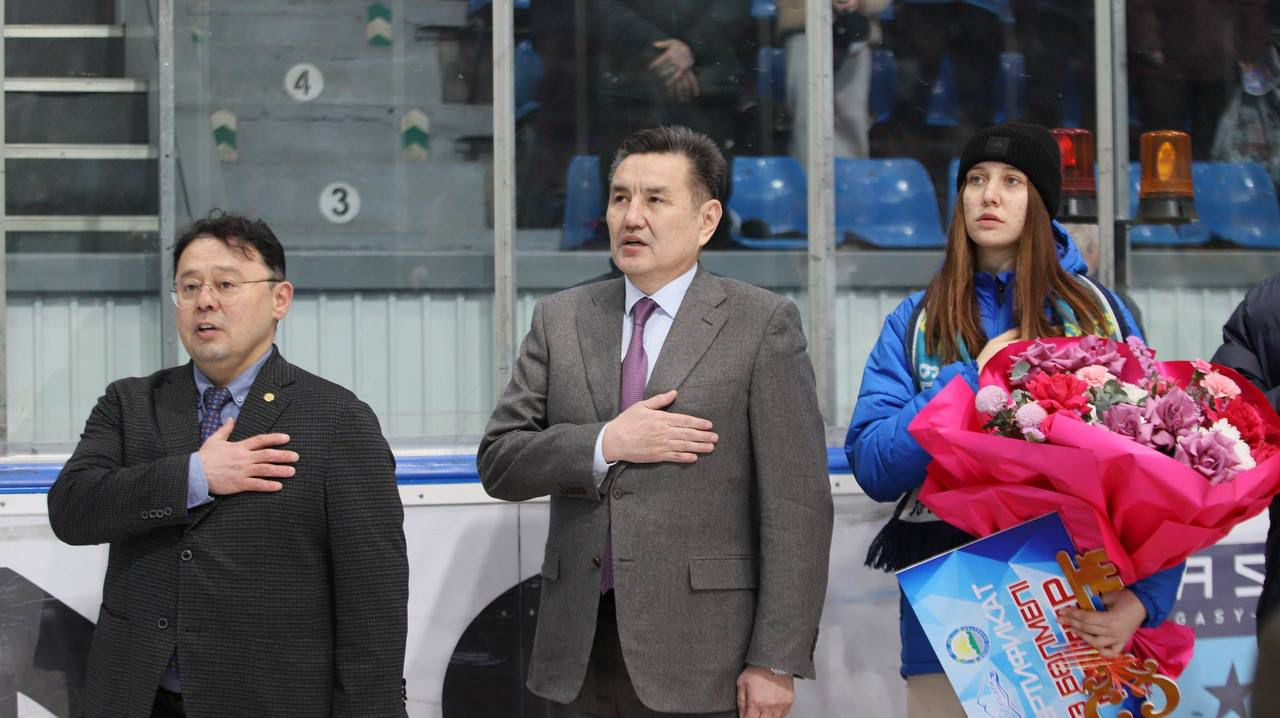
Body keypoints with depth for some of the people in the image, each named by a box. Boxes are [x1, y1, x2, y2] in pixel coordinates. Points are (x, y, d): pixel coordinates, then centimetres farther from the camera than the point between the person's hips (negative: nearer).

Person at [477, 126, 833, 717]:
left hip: (700, 655, -3)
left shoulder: (762, 325, -2)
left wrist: (777, 661, -11)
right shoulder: (560, 320, 11)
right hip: (580, 648, 3)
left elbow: (796, 506, -6)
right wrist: (604, 444, -11)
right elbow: (497, 462, 5)